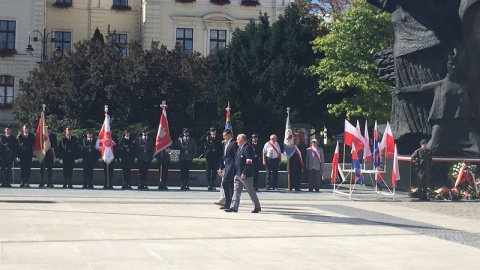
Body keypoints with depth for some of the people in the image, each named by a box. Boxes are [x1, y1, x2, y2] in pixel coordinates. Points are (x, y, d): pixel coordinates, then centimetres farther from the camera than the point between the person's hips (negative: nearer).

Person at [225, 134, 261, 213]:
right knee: (236, 191, 5)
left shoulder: (247, 148, -15)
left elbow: (249, 163, -21)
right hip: (238, 174, 9)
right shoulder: (239, 149, 14)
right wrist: (236, 172, 15)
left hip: (246, 175, -9)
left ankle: (257, 207, 14)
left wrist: (244, 173, -24)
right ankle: (234, 207, 5)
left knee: (251, 191, 2)